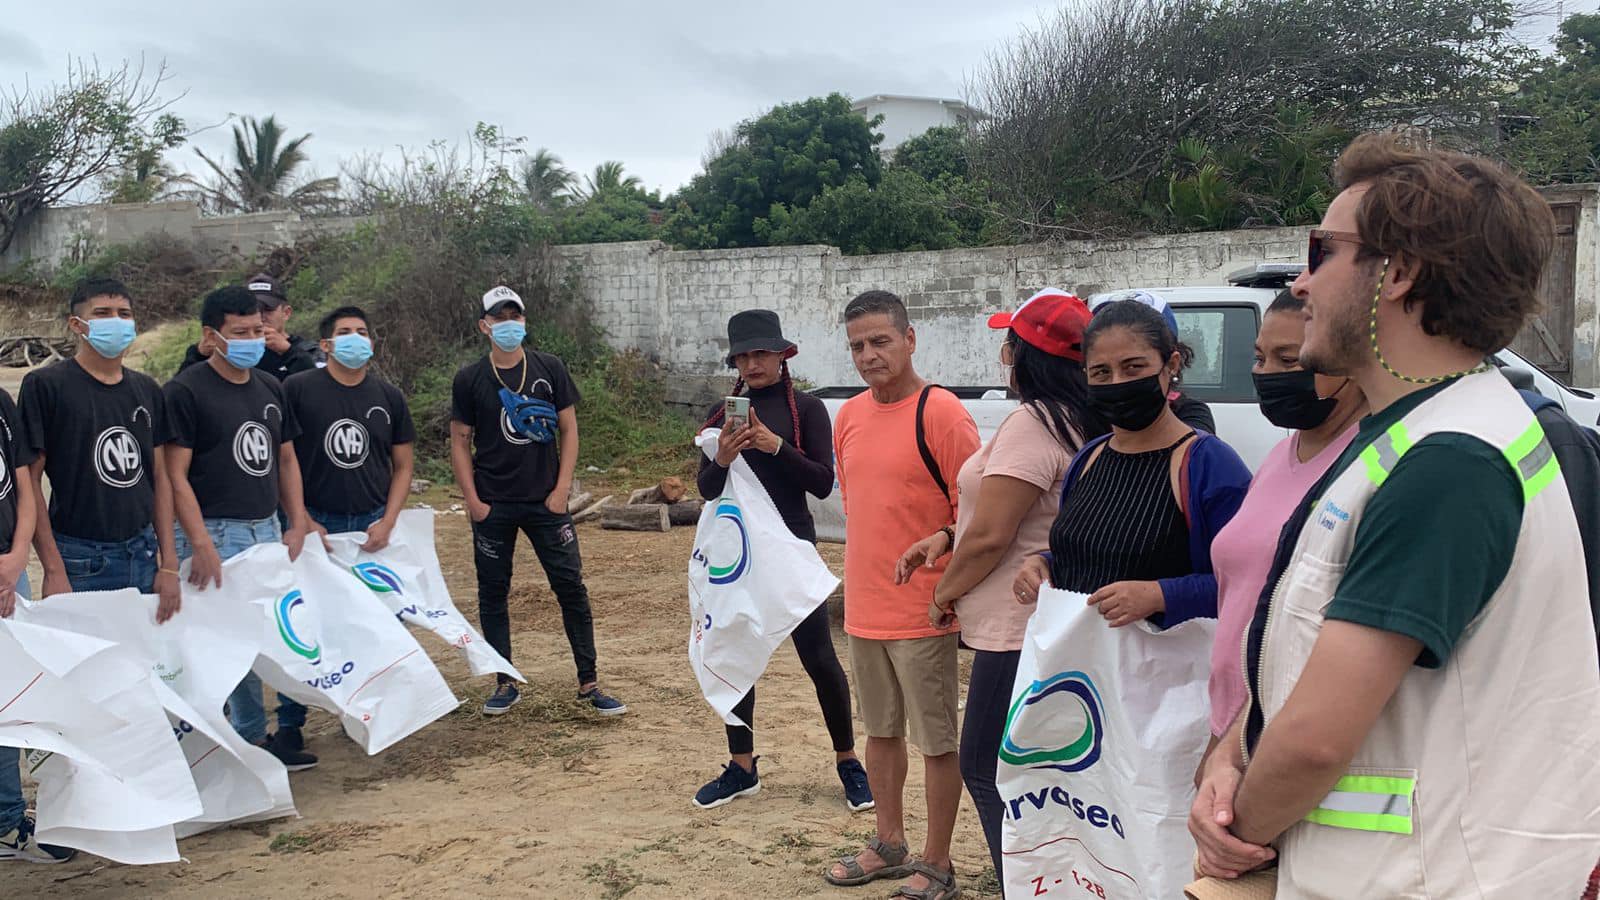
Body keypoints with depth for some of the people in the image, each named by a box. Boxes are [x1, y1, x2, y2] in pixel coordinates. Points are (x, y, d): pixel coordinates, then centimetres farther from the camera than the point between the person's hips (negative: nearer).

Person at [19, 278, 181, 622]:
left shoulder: (147, 390, 10)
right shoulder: (44, 385, -5)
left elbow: (159, 477, 11)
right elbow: (30, 480, -7)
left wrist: (169, 565, 5)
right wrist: (53, 570, -13)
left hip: (143, 555, 5)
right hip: (79, 563, -5)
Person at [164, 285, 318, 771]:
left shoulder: (270, 388, 12)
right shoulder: (187, 390, -8)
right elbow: (175, 474, -12)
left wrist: (297, 524, 9)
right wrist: (201, 544, -18)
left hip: (269, 529, 6)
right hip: (217, 534, -6)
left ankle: (288, 728, 22)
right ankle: (252, 739, 8)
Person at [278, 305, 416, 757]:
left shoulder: (388, 397, 8)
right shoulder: (298, 389, -2)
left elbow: (402, 465, 11)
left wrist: (387, 522, -1)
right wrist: (300, 520, -7)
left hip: (372, 524, 3)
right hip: (314, 523, -3)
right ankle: (289, 722, 13)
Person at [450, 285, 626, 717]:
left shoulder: (549, 369, 2)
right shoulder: (470, 379, 1)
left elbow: (568, 430, 5)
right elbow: (460, 443, 4)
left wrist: (561, 489, -4)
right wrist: (472, 500, -5)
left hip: (545, 502, 0)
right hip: (493, 507, 0)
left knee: (572, 588, -1)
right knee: (492, 593, 6)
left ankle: (588, 684, 7)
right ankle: (505, 684, 19)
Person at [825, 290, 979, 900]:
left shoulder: (940, 414, -14)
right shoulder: (849, 416, 7)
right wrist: (864, 577, 16)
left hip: (923, 614, -7)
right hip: (863, 608, 7)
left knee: (936, 742, 4)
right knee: (881, 731, 19)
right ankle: (889, 845, 36)